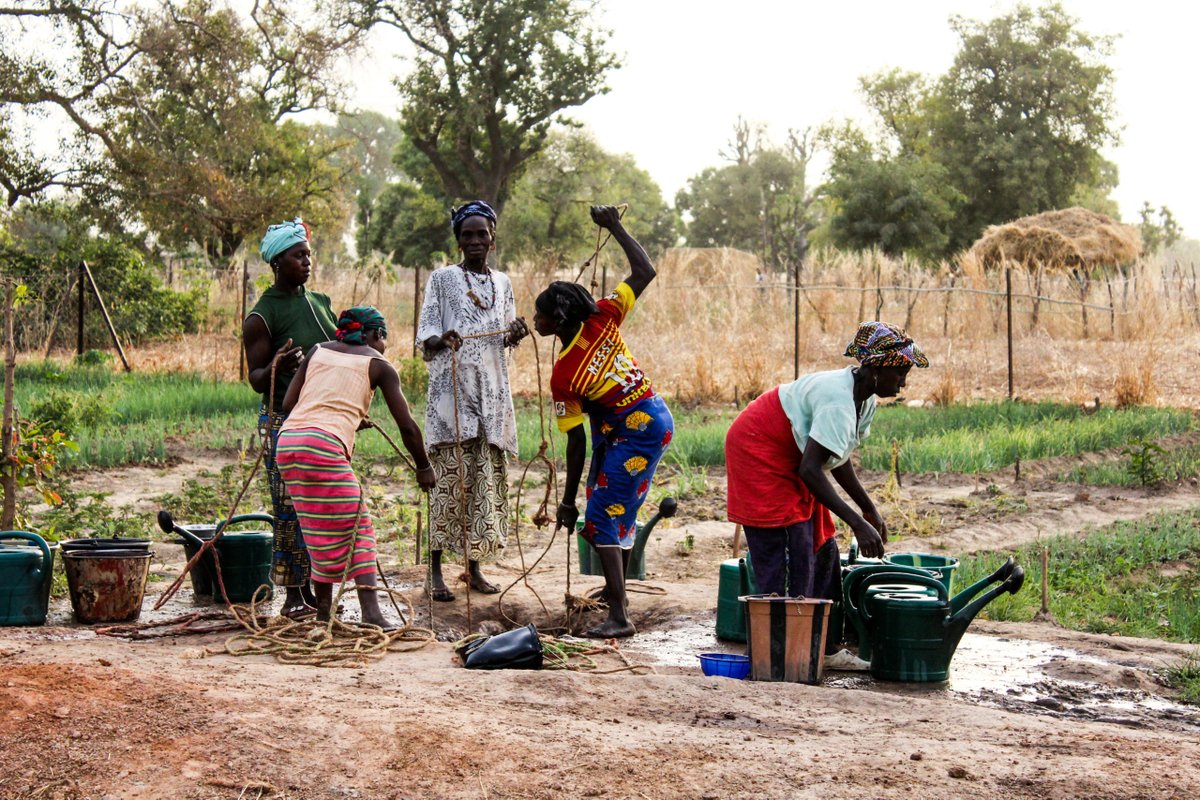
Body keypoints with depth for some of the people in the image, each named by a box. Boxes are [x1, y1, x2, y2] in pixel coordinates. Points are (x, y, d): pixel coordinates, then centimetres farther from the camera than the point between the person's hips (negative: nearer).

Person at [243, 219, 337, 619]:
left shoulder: (320, 302, 13)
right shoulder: (261, 316, -7)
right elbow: (256, 379, -10)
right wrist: (277, 368, -30)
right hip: (284, 420, -6)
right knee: (291, 508, -6)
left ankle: (316, 590, 13)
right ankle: (293, 594, 0)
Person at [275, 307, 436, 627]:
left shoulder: (319, 350, 22)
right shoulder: (378, 364, 11)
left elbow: (288, 403, 15)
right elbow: (407, 426, 8)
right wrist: (423, 466, 22)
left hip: (288, 439, 6)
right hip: (325, 445, -6)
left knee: (326, 533, 17)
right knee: (355, 529, 0)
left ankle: (323, 614, 19)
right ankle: (371, 613, -9)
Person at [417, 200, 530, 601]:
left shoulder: (502, 283, 16)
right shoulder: (442, 278, 3)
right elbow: (425, 336, -2)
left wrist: (516, 333, -4)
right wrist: (442, 339, -24)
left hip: (492, 391, 5)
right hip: (452, 387, -5)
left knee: (487, 476, 3)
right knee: (450, 474, -10)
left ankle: (474, 566, 11)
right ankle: (435, 570, -7)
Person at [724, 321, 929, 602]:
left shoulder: (864, 401, 0)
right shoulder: (839, 402, -30)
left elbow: (837, 458, 12)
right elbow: (810, 469, -37)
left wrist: (869, 509, 13)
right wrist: (857, 523, -37)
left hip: (787, 463, 11)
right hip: (759, 454, -11)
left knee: (822, 550, 11)